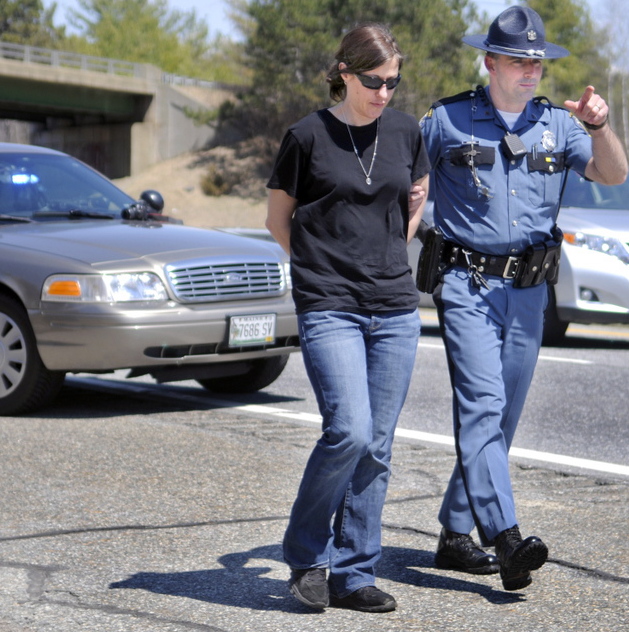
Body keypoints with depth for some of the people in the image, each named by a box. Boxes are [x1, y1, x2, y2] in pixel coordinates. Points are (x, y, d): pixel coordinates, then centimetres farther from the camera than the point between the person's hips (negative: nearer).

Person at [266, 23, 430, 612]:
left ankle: (352, 575, 13)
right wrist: (327, 264, 8)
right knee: (350, 431, -17)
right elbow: (278, 219, 7)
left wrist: (389, 255, 13)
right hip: (328, 309, -4)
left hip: (395, 309, 4)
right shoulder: (307, 136, -4)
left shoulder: (405, 132, 8)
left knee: (376, 447, 4)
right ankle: (304, 553, 5)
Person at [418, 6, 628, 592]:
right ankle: (506, 541, -29)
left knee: (499, 419, 8)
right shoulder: (447, 121, 0)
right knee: (481, 406, -18)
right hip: (467, 284, -5)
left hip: (529, 290, 5)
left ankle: (455, 534, 20)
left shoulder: (557, 124, 9)